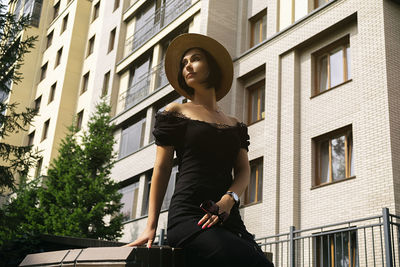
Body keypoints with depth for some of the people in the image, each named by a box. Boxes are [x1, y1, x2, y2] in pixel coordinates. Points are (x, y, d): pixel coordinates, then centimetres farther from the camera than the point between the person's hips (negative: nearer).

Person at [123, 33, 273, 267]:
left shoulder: (235, 125, 22)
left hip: (230, 221, 5)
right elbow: (162, 169, 6)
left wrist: (229, 199, -12)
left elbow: (244, 171, 11)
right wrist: (151, 227, -2)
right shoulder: (176, 112, 12)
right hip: (188, 217, -4)